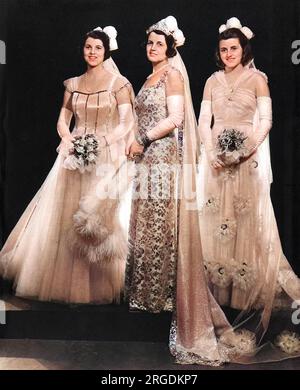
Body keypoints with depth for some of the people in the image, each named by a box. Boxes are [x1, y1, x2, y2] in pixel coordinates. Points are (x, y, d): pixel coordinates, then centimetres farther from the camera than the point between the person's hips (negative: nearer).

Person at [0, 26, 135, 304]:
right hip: (75, 156, 5)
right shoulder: (72, 84, 14)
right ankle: (64, 281, 18)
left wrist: (100, 144, -16)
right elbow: (62, 120, 14)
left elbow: (126, 124, -5)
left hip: (106, 158, -4)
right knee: (62, 217, 3)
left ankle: (98, 286, 7)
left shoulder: (118, 83, 1)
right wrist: (68, 139, -6)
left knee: (98, 221, -9)